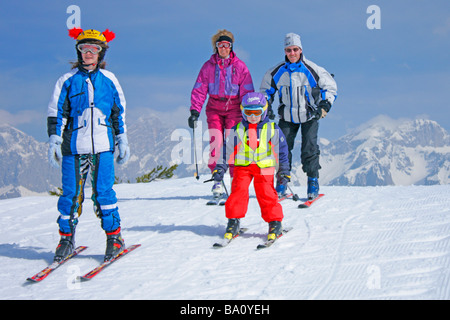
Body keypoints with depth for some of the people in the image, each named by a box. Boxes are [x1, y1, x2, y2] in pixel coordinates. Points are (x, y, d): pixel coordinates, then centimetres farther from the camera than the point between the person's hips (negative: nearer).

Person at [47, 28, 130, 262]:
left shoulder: (109, 80, 10)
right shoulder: (68, 80, 6)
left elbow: (119, 113, 17)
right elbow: (56, 113, 8)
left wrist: (122, 140, 15)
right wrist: (54, 141, -1)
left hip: (102, 146, 0)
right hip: (73, 146, 0)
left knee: (103, 191, -4)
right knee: (71, 193, 0)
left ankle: (114, 237, 6)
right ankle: (66, 238, 12)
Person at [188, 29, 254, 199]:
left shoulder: (240, 66, 0)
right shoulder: (208, 66, 4)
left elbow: (247, 91, 1)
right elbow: (199, 90, 3)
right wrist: (194, 111, -6)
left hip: (234, 108, -1)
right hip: (214, 108, 1)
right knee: (215, 143, -9)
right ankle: (217, 180, 0)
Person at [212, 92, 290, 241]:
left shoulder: (272, 129, 4)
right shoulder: (236, 131, 7)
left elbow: (281, 152, 9)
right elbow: (227, 151, 12)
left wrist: (284, 172, 7)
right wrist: (220, 168, 5)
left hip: (264, 167, -1)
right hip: (242, 166, 1)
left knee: (266, 193, -12)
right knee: (238, 191, -13)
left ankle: (275, 223, -1)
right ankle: (233, 222, -3)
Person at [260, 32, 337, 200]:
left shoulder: (312, 70, -12)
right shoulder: (277, 72, -5)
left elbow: (330, 87, 0)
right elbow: (266, 89, 13)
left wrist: (324, 106, -11)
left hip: (309, 116, -2)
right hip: (287, 116, 2)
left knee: (309, 148, -8)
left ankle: (313, 182, 4)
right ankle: (282, 183, 5)